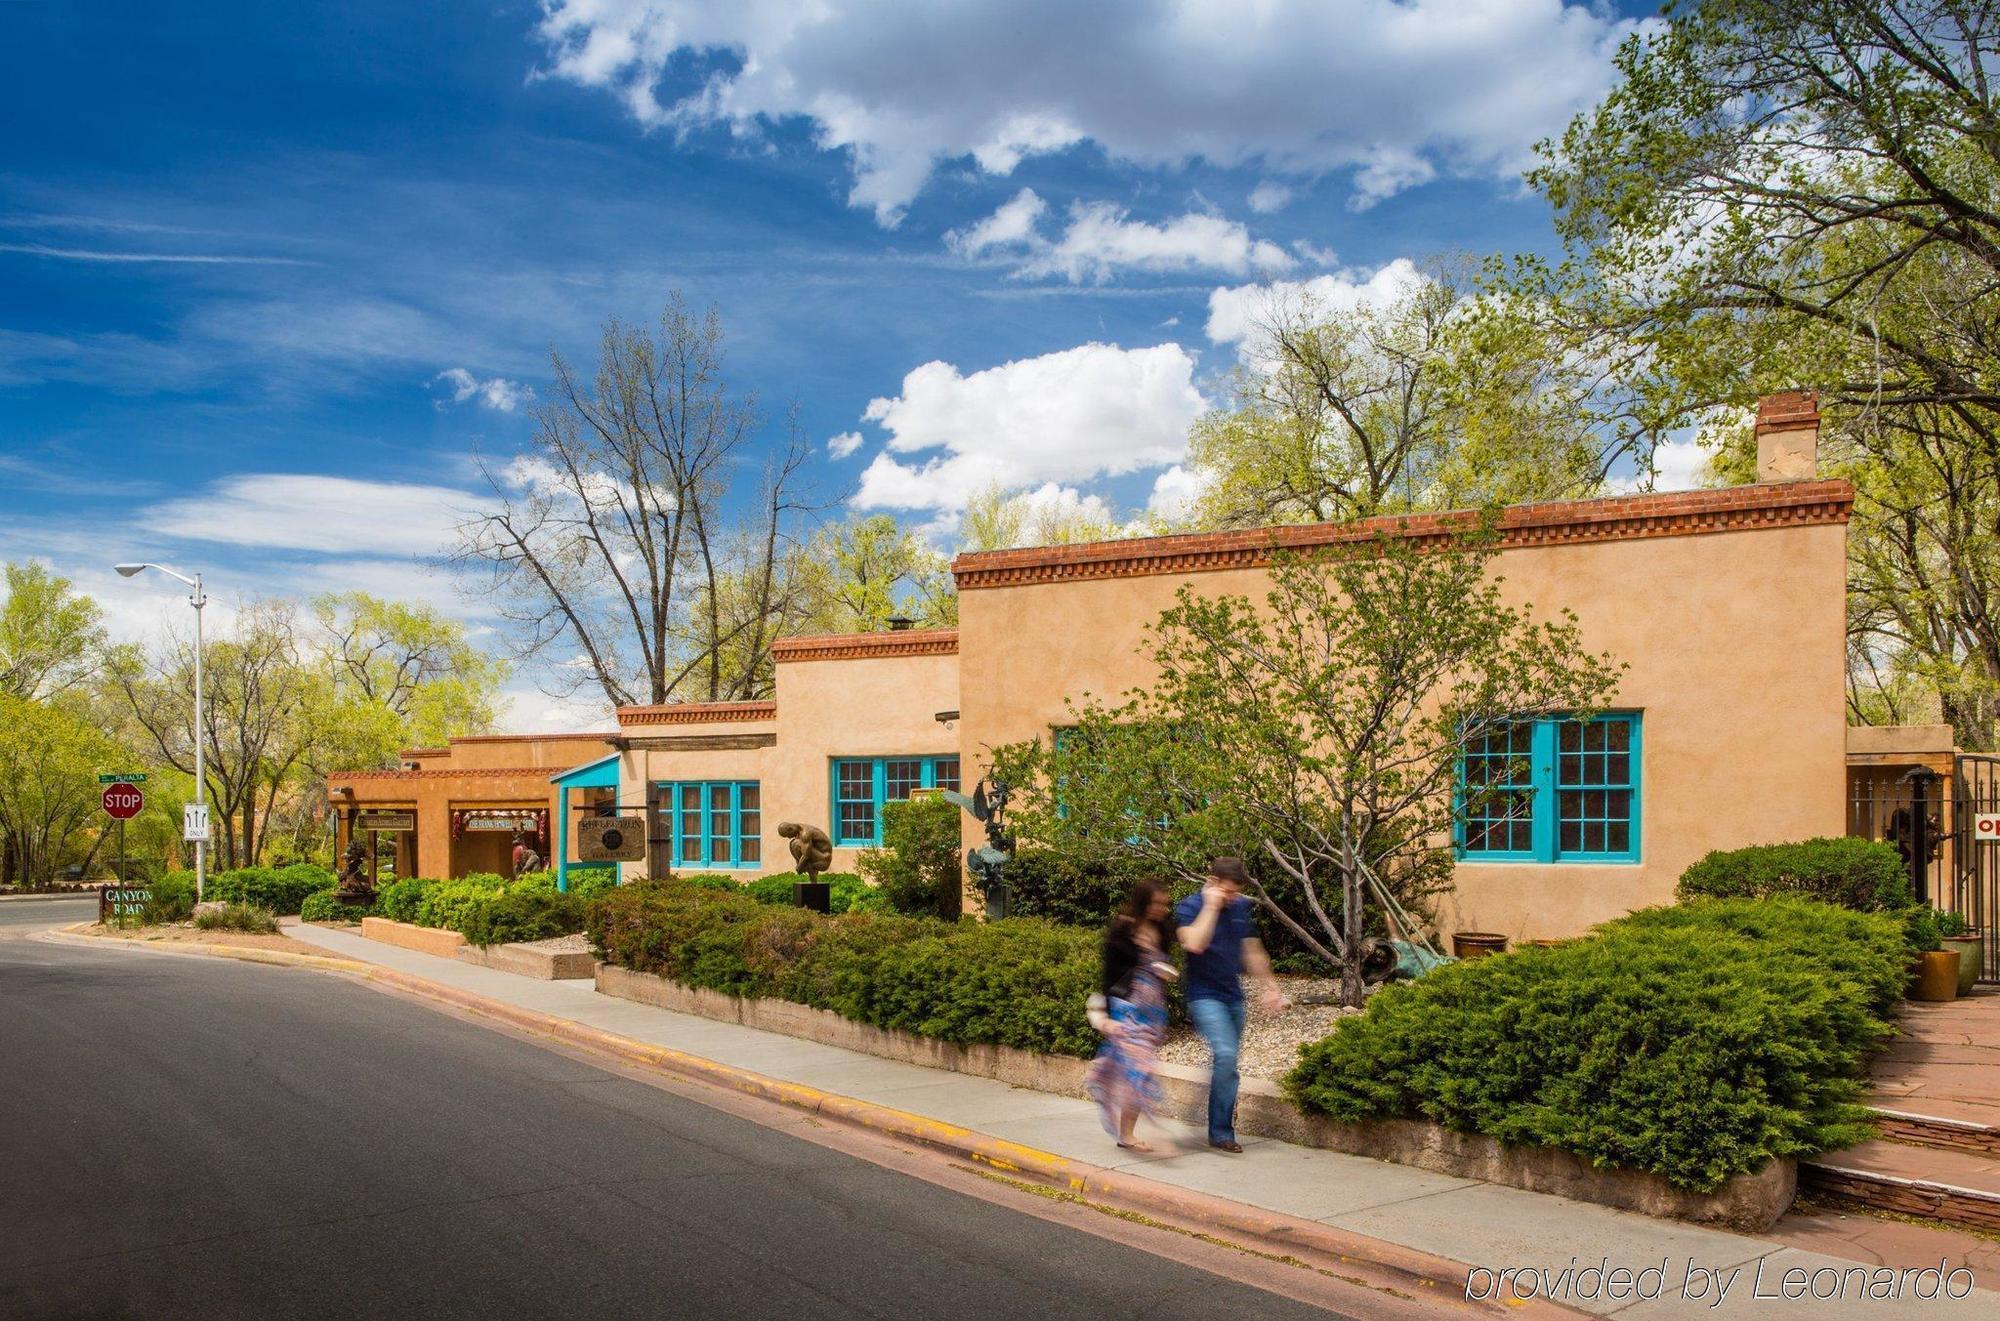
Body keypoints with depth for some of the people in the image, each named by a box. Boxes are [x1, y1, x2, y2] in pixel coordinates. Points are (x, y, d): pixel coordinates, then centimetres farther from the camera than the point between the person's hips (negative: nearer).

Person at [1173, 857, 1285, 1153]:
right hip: (1205, 996, -6)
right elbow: (1194, 943, -28)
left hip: (1233, 996, 7)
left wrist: (1269, 986, 21)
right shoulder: (1189, 907, -10)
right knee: (1225, 1055, -21)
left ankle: (1221, 1131, 16)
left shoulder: (1241, 907, 9)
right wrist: (1211, 907, -22)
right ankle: (1222, 1132, -12)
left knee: (1227, 1063, 8)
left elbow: (1252, 951, 19)